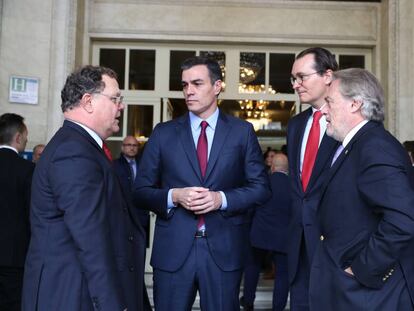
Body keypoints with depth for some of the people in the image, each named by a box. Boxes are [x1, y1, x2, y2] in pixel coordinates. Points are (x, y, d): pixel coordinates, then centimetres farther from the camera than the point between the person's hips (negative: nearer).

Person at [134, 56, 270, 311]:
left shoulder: (242, 131, 4)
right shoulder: (163, 133, 5)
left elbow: (261, 187, 2)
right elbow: (142, 190, 5)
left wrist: (222, 198, -13)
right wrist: (174, 196, -14)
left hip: (224, 249, 0)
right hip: (173, 249, 1)